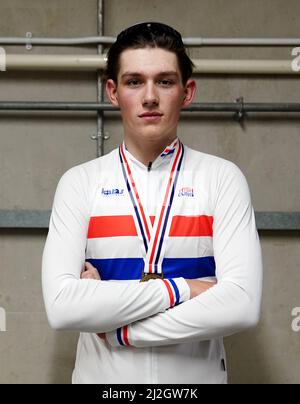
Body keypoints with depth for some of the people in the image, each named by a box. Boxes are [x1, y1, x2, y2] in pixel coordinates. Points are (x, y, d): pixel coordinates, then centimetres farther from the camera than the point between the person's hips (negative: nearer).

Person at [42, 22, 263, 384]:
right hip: (102, 378, 1)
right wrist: (182, 289, -18)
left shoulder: (223, 178, -7)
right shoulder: (79, 182, -5)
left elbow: (242, 305, -18)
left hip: (199, 377, 0)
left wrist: (116, 326, -16)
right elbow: (61, 306, -17)